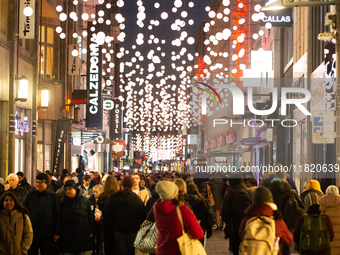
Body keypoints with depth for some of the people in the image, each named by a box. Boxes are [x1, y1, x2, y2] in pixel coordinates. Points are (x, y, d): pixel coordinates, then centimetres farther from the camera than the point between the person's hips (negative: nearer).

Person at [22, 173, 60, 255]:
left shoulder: (52, 196, 1)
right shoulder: (30, 195, 5)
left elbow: (57, 215, 2)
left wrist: (57, 233, 0)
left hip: (47, 235, -1)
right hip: (32, 233, 1)